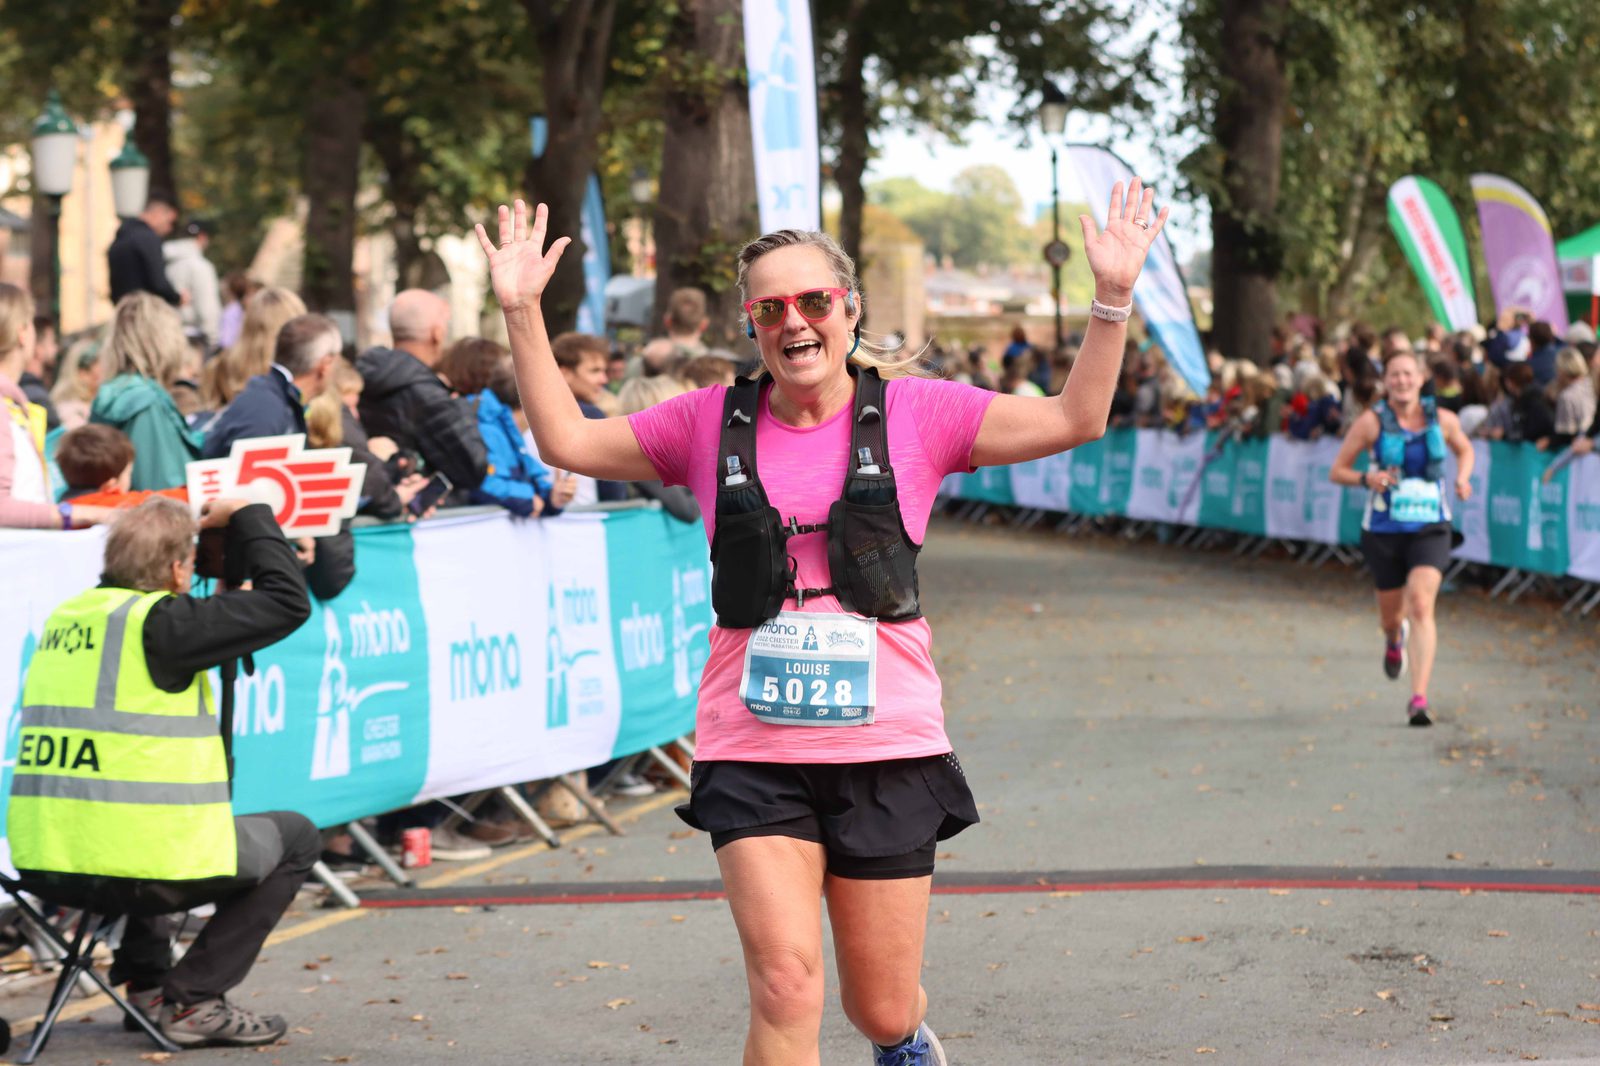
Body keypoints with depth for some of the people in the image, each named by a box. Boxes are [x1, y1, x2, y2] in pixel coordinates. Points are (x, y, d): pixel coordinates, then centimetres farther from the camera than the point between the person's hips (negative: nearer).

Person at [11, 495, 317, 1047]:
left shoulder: (65, 618, 12)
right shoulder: (159, 622, -11)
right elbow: (287, 602, -8)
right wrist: (246, 518, 6)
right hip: (137, 868, -8)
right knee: (295, 838, 16)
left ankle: (145, 983, 31)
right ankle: (192, 1000, 7)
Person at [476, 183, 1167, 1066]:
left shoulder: (913, 411, 2)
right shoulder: (711, 423, 7)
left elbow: (1074, 420, -1)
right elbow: (568, 440, 12)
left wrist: (1112, 298, -12)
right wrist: (521, 313, 4)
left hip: (886, 749, 0)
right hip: (753, 751, 0)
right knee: (785, 986, -18)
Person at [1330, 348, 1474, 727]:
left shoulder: (1442, 420, 0)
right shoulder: (1372, 421, -6)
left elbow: (1465, 449, 21)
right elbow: (1337, 471, -2)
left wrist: (1463, 478, 1)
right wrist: (1366, 478, -22)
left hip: (1430, 529, 0)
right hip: (1383, 531, 0)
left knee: (1421, 606, -20)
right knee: (1392, 616, 13)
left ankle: (1419, 699, -22)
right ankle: (1395, 639, 54)